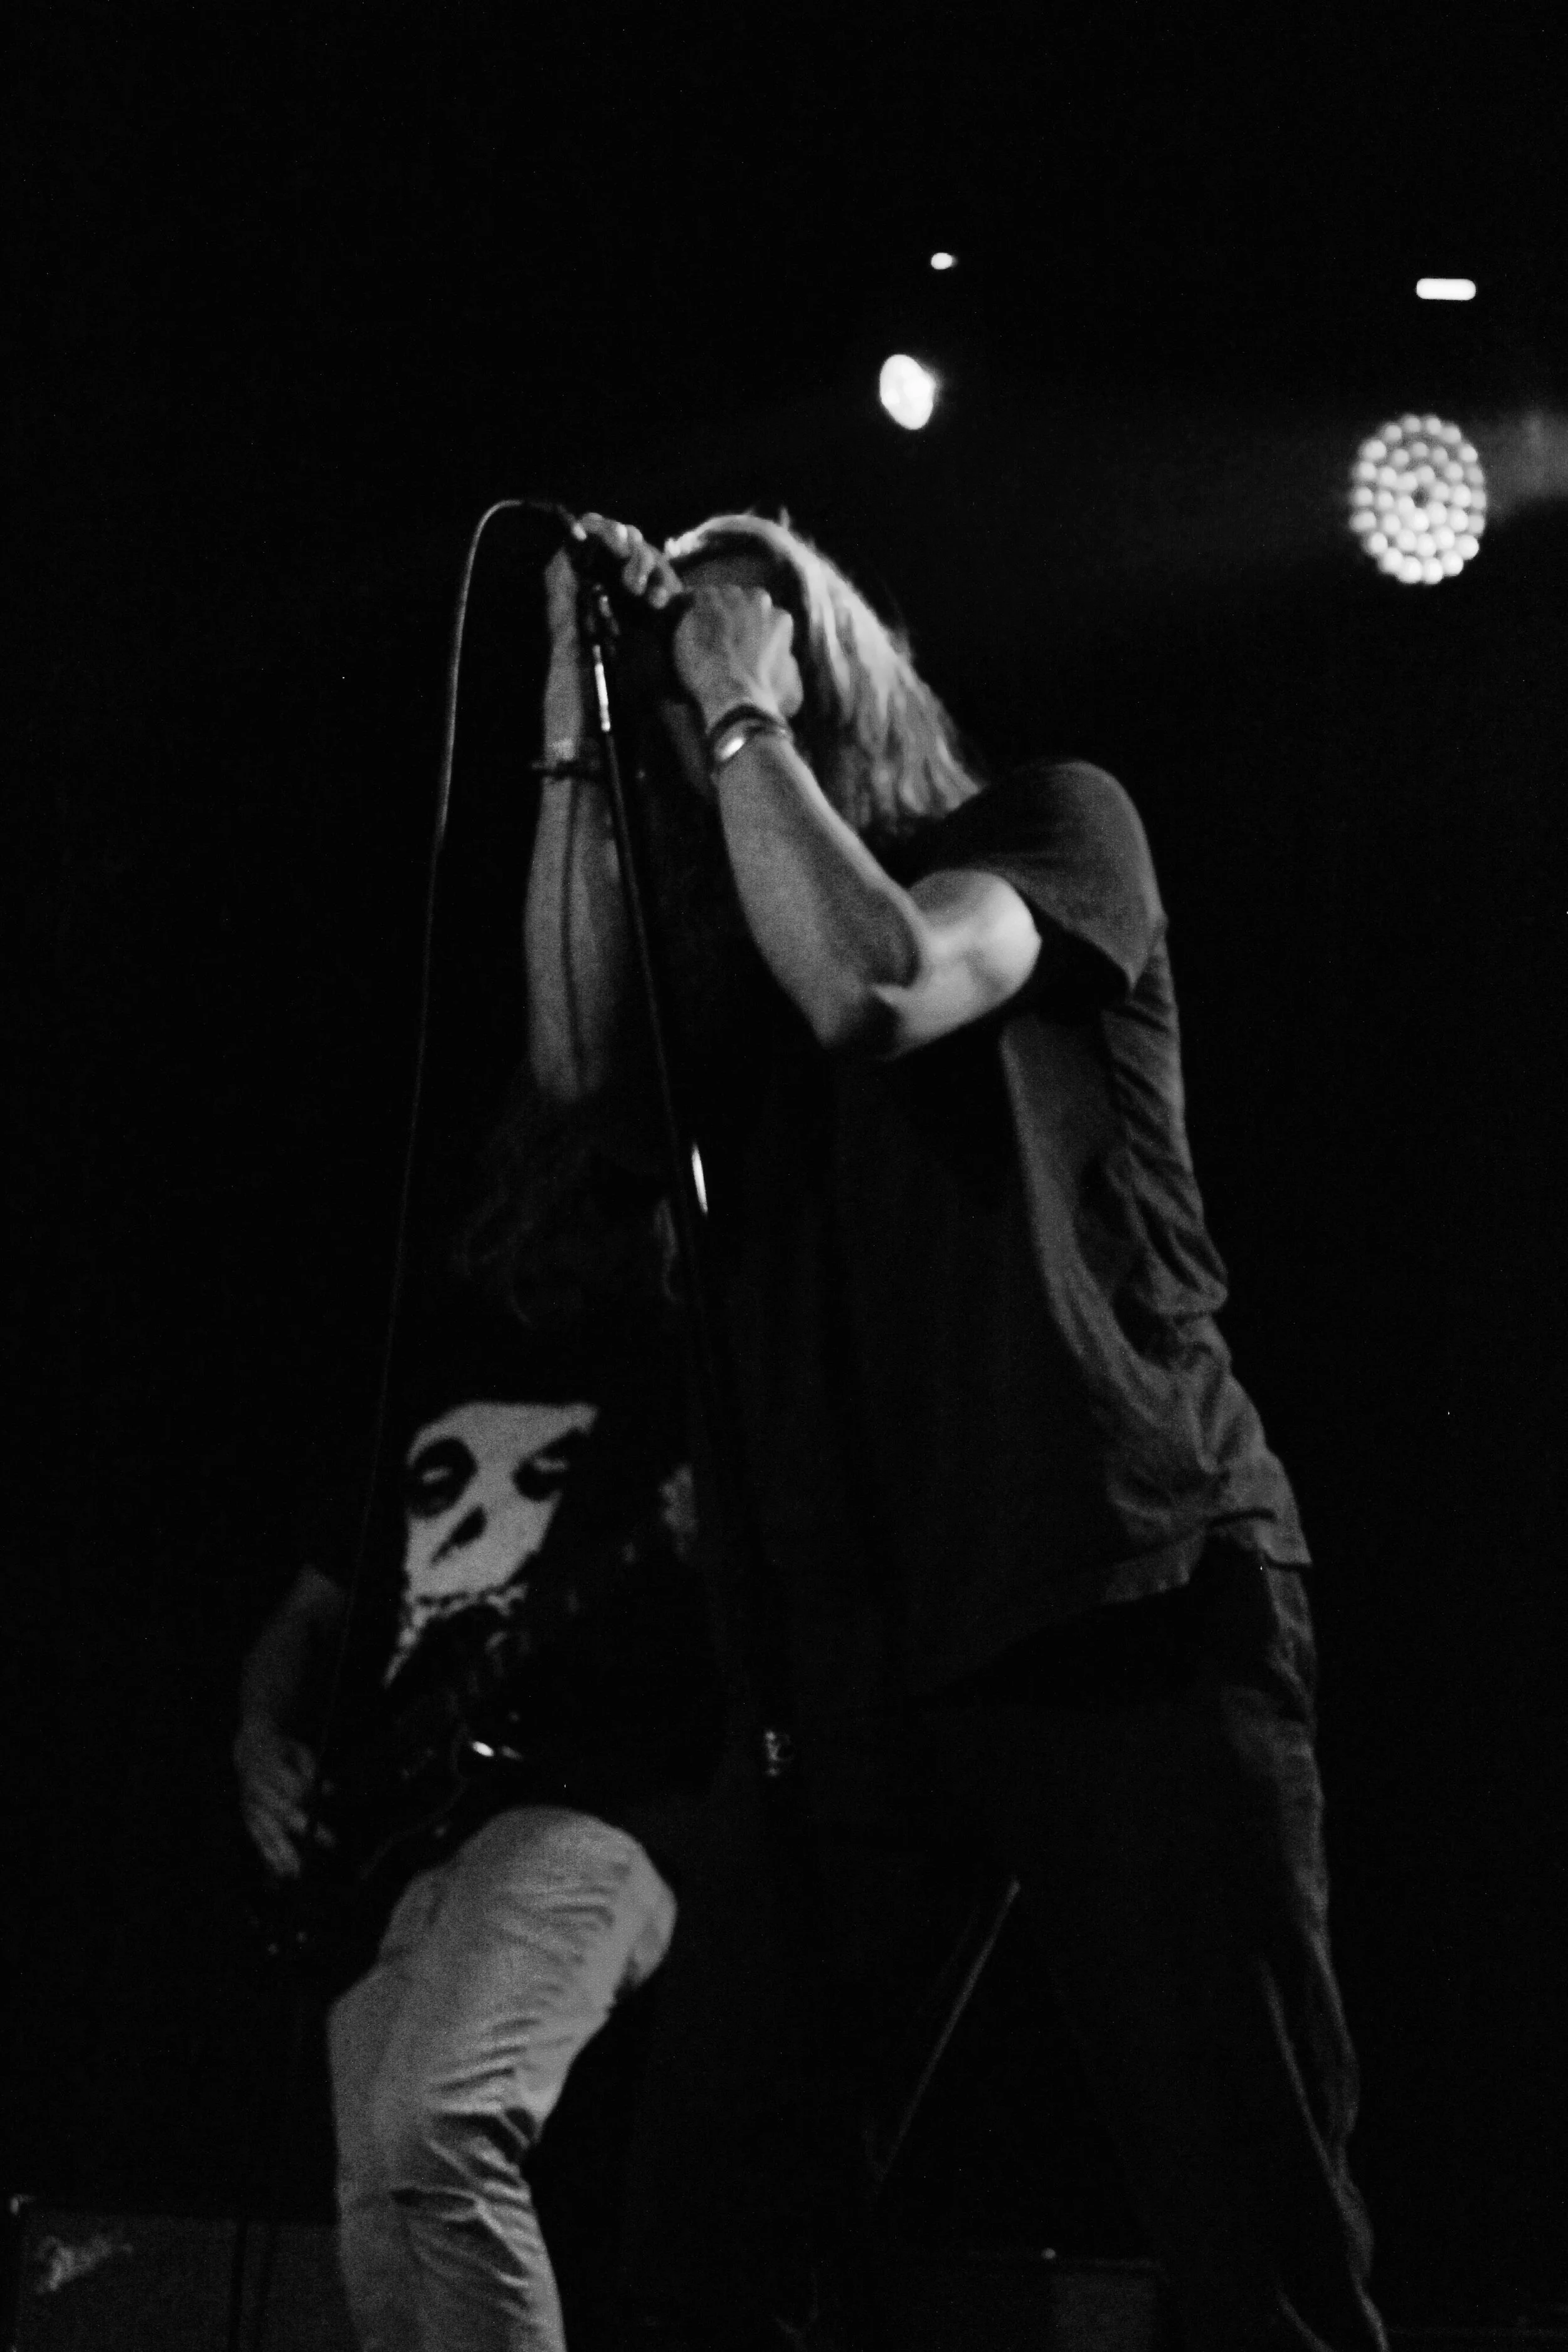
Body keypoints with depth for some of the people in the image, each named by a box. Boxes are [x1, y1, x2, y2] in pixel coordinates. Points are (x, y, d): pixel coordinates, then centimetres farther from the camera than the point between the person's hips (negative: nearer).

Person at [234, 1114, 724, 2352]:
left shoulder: (685, 1367, 6)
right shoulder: (433, 1370, 23)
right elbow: (311, 1611, 28)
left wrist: (711, 1537, -24)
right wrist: (266, 1743, 10)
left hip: (584, 1795, -7)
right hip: (391, 1841, 7)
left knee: (434, 2131, -30)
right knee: (382, 2227, 1)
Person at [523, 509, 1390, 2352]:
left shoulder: (1049, 822, 8)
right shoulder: (733, 940, 23)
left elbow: (877, 988, -11)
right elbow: (579, 1062, 3)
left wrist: (745, 712, 0)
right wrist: (583, 724, 6)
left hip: (1127, 1590, -5)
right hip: (864, 1630, 5)